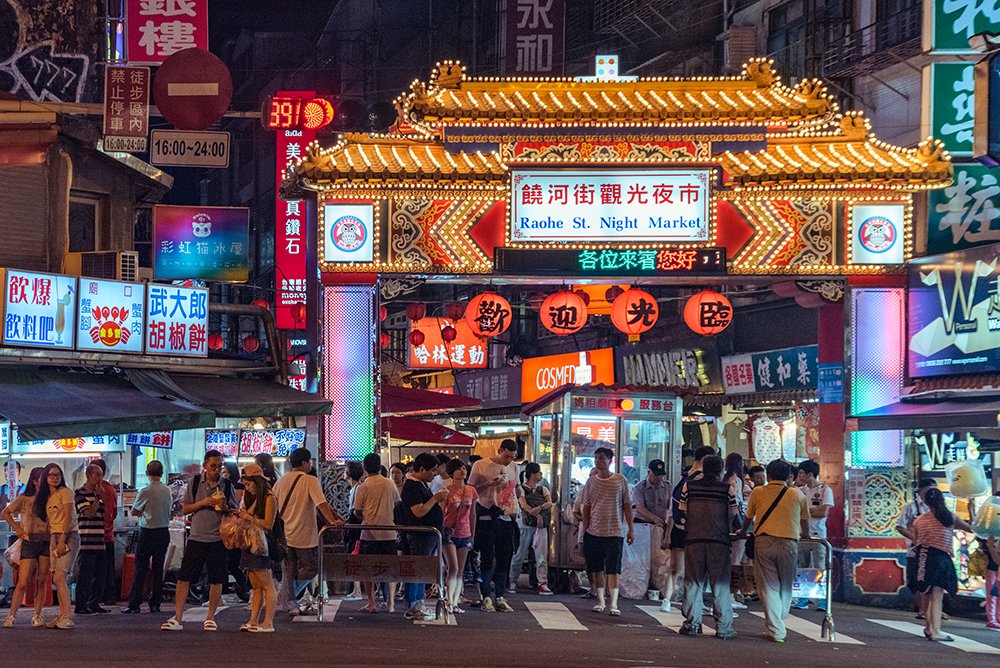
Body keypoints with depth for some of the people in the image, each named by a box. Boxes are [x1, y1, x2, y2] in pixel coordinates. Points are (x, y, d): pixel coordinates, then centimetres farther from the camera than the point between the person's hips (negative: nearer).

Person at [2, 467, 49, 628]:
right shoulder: (23, 499, 0)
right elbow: (5, 513, 9)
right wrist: (17, 529, 2)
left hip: (46, 543, 3)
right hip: (29, 542, -3)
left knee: (42, 582, 2)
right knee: (23, 583, -7)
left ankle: (37, 616, 9)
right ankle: (11, 616, -1)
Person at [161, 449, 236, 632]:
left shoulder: (227, 485, 4)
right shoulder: (194, 483, 5)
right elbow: (184, 509, 5)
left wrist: (225, 508, -12)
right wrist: (202, 503, -11)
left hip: (218, 539, 0)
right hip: (196, 537, 0)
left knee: (217, 580, 3)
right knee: (184, 578, -4)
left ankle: (210, 618, 14)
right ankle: (177, 618, -1)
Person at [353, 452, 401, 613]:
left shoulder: (363, 487, -7)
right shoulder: (389, 484, 1)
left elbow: (357, 512, -5)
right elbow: (398, 504, 12)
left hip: (369, 533, -3)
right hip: (389, 532, 3)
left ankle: (371, 603, 5)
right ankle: (391, 603, 10)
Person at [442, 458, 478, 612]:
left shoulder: (471, 491, 7)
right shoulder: (447, 491, -6)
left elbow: (472, 514, 13)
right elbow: (441, 513, -5)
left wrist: (473, 535, 12)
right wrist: (441, 532, -12)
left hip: (464, 535, 5)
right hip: (449, 533, -5)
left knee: (460, 571, 6)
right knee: (453, 568, -13)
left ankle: (455, 602, 10)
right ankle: (450, 602, -10)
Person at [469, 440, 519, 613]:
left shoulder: (513, 468, 12)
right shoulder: (481, 466, -4)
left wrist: (514, 507, 7)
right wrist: (490, 484, -16)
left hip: (506, 519, 5)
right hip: (487, 518, -5)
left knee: (504, 559, 6)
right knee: (487, 559, -2)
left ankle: (500, 597, 12)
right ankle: (486, 598, 3)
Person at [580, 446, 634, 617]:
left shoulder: (620, 480, 1)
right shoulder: (591, 481, 6)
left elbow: (627, 505, 5)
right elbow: (586, 507, 11)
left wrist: (631, 529, 2)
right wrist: (585, 529, 6)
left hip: (614, 532, -3)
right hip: (594, 532, 3)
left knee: (613, 570, -8)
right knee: (597, 569, 7)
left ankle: (614, 604, -13)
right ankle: (600, 601, 17)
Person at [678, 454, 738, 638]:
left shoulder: (689, 486, 5)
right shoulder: (727, 488, 0)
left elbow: (683, 513, 9)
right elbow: (732, 516, 4)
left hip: (693, 539, 1)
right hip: (719, 541, -1)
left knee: (693, 582, 9)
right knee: (720, 584, 4)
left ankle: (692, 624, 9)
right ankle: (723, 627, 3)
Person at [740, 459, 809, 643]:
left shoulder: (758, 492, 9)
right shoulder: (797, 495, 10)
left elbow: (748, 517, 23)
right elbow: (805, 521, 23)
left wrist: (743, 532, 44)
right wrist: (805, 535, 44)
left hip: (764, 542, 0)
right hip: (789, 543, 0)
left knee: (768, 587, 1)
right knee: (785, 587, 14)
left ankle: (775, 630, -5)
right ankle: (778, 625, 19)